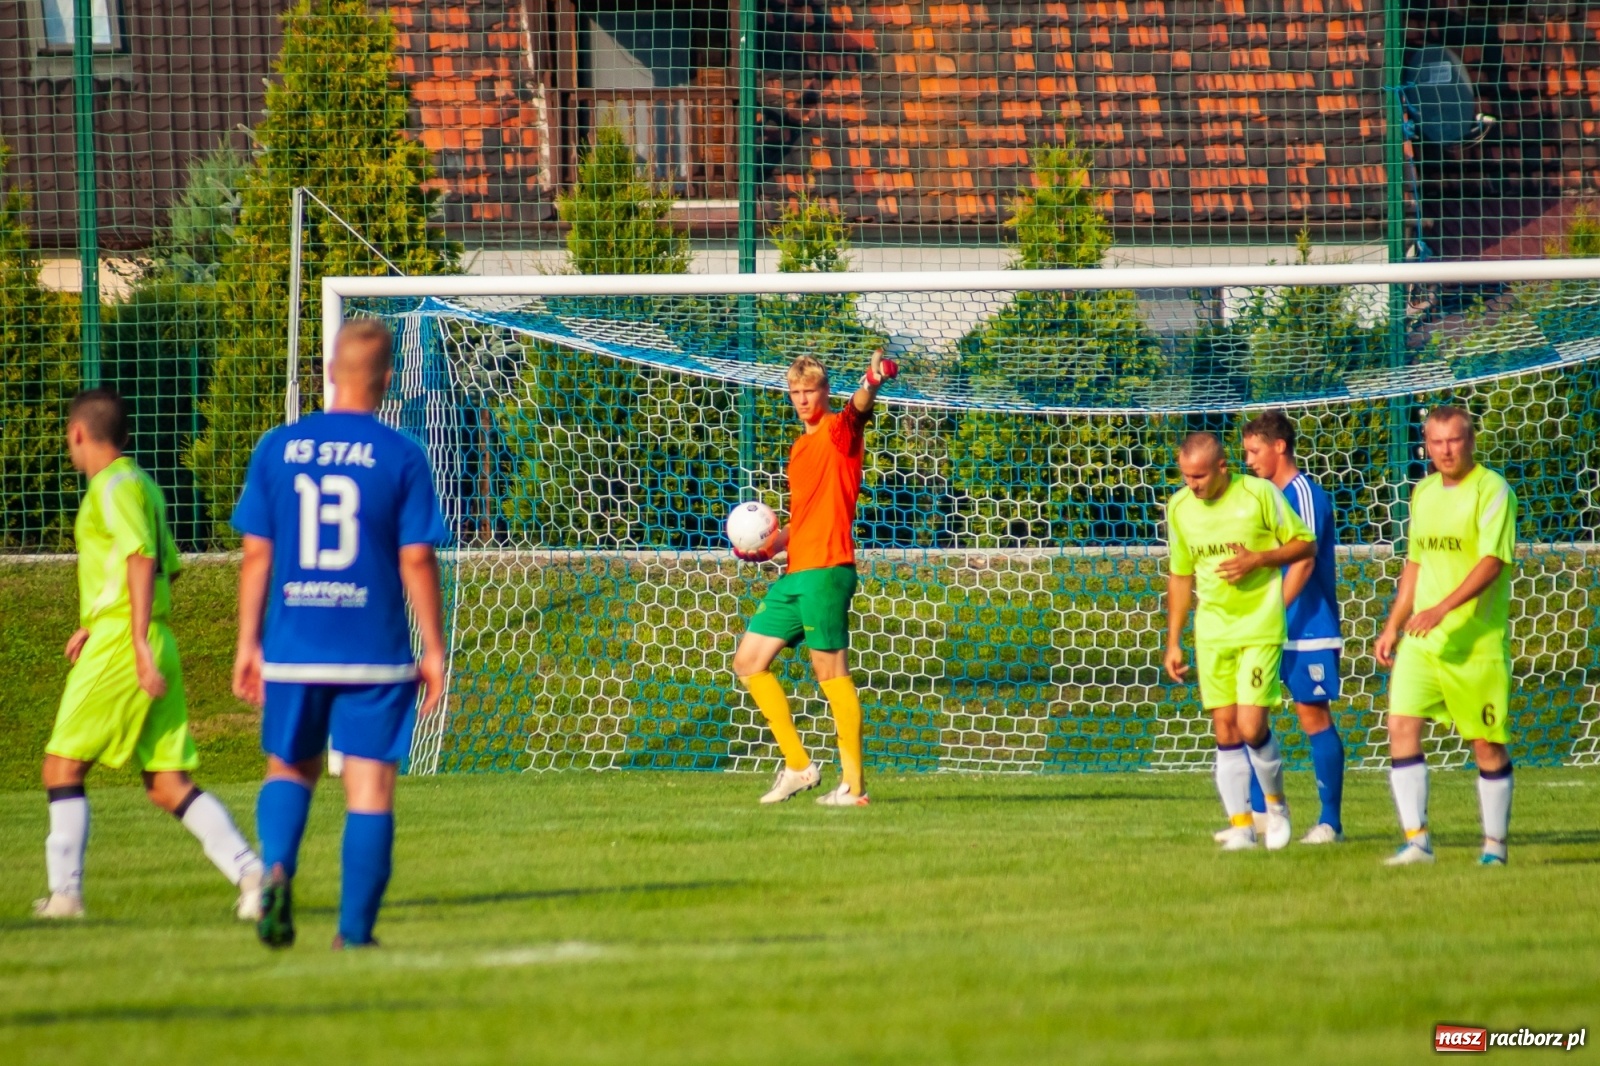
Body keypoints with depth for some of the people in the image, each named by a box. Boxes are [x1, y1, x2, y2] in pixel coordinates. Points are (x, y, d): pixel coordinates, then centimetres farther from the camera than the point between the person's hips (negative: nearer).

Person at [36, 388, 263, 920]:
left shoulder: (113, 485, -9)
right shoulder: (141, 485, 19)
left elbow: (142, 560, -20)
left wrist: (139, 643, -25)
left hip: (118, 645, -9)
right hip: (153, 647, 9)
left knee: (63, 766, 0)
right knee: (168, 785, 5)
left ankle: (65, 893, 0)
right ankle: (251, 872, -8)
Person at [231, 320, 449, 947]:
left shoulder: (277, 449, 2)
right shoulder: (401, 456, -6)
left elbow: (256, 555, 3)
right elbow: (417, 561, -6)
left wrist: (248, 645, 10)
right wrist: (434, 649, 2)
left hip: (292, 652, 2)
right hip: (375, 654, -2)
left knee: (289, 768, 19)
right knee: (371, 788, 4)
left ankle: (276, 866, -8)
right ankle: (354, 932, 1)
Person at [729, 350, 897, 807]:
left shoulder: (839, 430, -4)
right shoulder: (801, 447, 21)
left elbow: (858, 409, -29)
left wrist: (871, 385, -51)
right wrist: (769, 547, 13)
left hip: (826, 570, -9)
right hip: (795, 572, 9)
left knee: (831, 672, -10)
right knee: (749, 661, 11)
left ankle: (853, 785, -8)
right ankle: (798, 765, 15)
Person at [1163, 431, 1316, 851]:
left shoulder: (1260, 494, -9)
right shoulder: (1180, 507, 4)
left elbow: (1306, 545, -1)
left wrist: (1258, 560, -17)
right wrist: (1173, 643, 13)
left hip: (1260, 628, -4)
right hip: (1212, 634, 4)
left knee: (1251, 726, -12)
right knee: (1225, 732, 1)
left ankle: (1276, 803, 14)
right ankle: (1240, 824, 7)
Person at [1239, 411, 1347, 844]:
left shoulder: (1304, 494, -13)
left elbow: (1303, 561, -19)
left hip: (1308, 628, -9)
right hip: (1272, 630, 9)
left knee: (1313, 716, -4)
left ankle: (1330, 821, 1)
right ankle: (1259, 812, 10)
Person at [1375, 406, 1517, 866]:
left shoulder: (1491, 490, -8)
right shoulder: (1423, 493, 13)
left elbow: (1492, 562, -18)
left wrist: (1443, 608, -27)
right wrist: (1393, 627, 17)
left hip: (1478, 639, -6)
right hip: (1421, 639, 6)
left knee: (1488, 743, 2)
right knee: (1402, 726, -10)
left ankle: (1495, 844, 14)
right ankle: (1416, 840, -10)